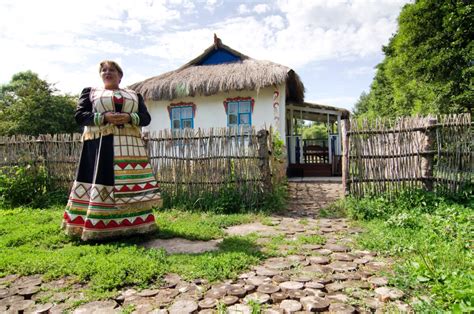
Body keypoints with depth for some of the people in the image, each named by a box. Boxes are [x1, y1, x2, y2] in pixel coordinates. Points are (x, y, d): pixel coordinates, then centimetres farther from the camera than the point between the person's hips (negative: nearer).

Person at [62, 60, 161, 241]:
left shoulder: (134, 95, 20)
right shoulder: (90, 92, 16)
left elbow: (146, 117, 8)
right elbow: (79, 116, 4)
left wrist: (129, 117, -12)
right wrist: (104, 117, -12)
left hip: (129, 146, 2)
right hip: (100, 145, -1)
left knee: (131, 184, -3)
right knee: (102, 181, -7)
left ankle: (134, 223, 3)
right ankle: (97, 226, -3)